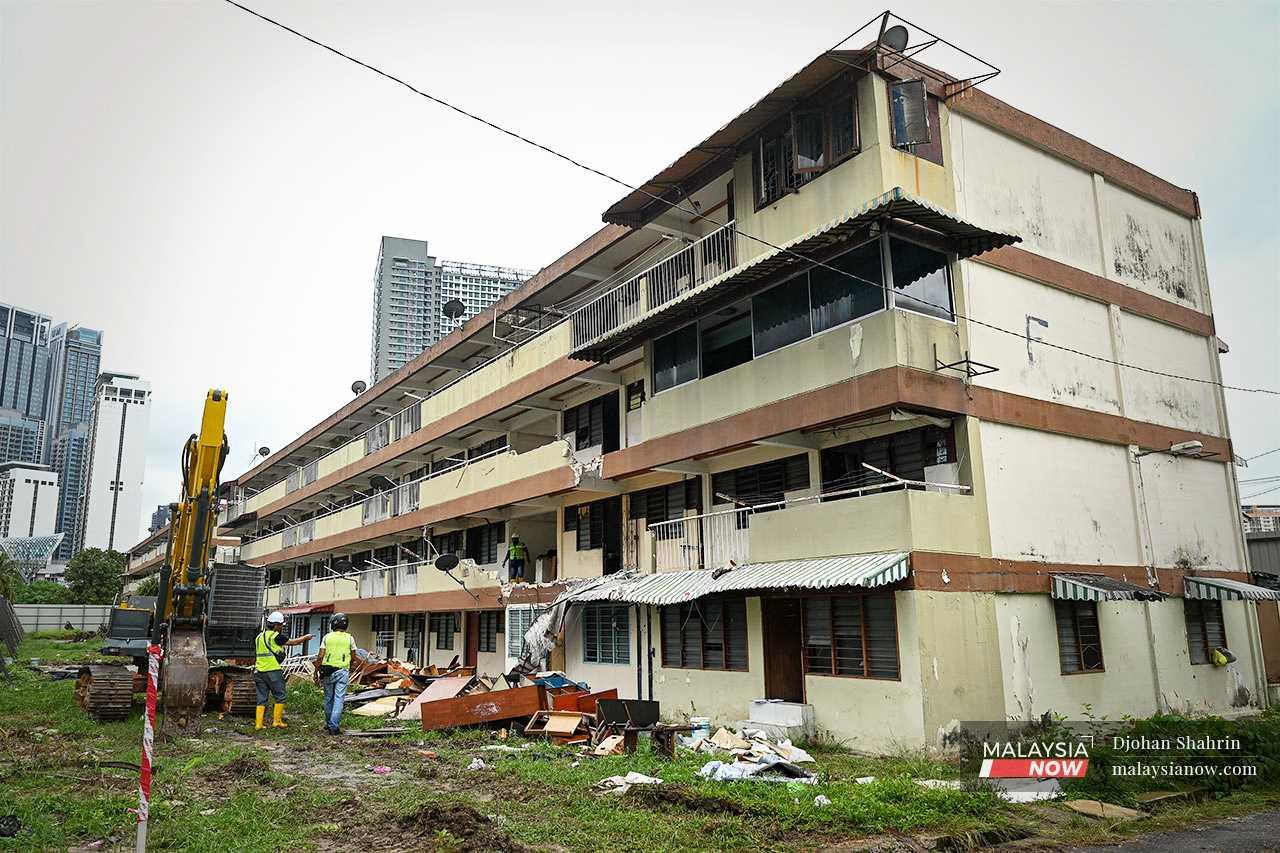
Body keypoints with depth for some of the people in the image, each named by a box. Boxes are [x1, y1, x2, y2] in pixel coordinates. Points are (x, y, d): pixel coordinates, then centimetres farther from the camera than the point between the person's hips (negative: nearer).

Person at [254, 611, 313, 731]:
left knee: (261, 699, 9)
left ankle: (258, 724, 6)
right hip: (273, 671, -7)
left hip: (259, 671, 7)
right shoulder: (276, 636, -10)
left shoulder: (259, 637, 12)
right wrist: (305, 637, 13)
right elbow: (293, 642, -1)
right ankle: (277, 721, 6)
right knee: (280, 697, 5)